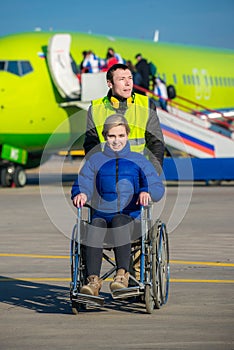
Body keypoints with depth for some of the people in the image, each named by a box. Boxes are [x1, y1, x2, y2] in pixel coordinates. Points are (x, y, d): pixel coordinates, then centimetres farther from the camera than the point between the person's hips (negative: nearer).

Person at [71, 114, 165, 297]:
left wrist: (146, 191, -18)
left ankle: (122, 275, -49)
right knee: (96, 225, -36)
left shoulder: (139, 161, 16)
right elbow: (82, 184, 7)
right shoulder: (95, 161, 19)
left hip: (131, 215, -1)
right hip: (102, 213, 1)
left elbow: (158, 187, 6)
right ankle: (93, 280, -47)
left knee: (120, 220, -37)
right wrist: (80, 194, -19)